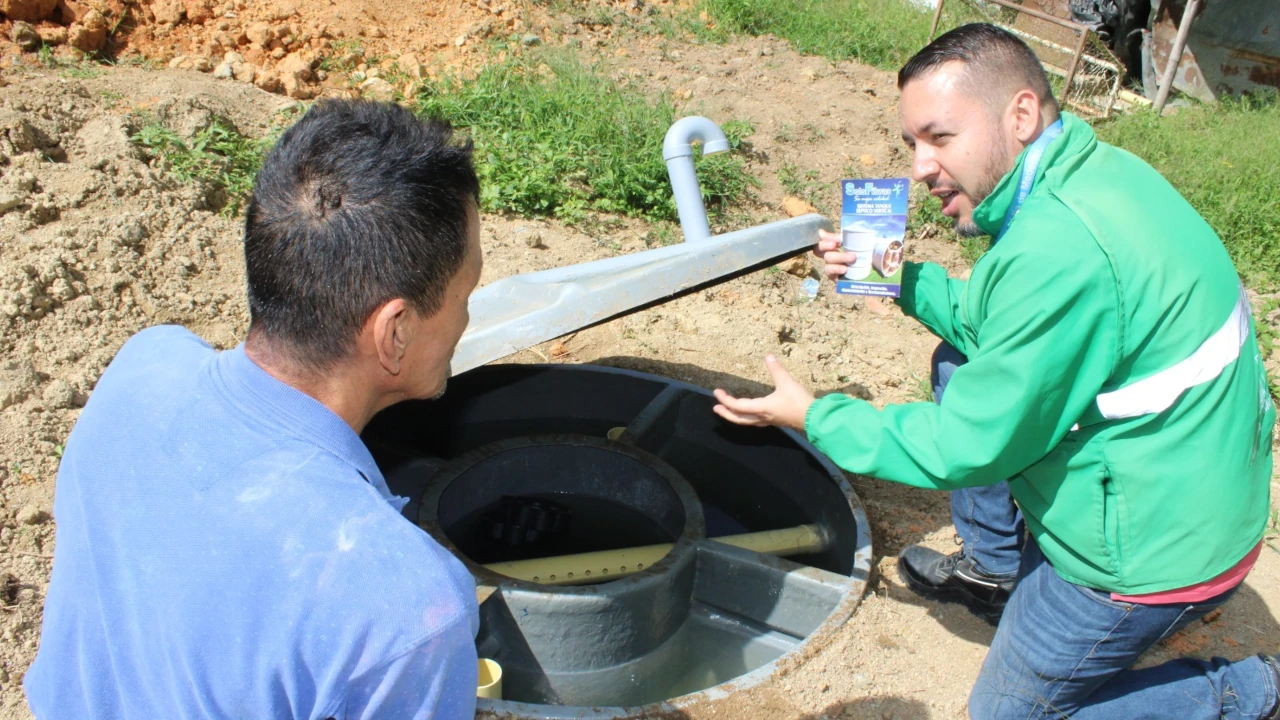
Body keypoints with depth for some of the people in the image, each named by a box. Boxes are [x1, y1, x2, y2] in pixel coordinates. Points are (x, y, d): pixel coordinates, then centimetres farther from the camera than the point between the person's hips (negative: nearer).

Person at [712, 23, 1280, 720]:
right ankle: (995, 571, 30)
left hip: (1154, 549, -9)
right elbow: (994, 324, 12)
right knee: (959, 363, 17)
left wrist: (815, 417, -13)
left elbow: (967, 447, -22)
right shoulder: (1092, 169, -1)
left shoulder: (1058, 251, -32)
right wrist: (904, 280, 0)